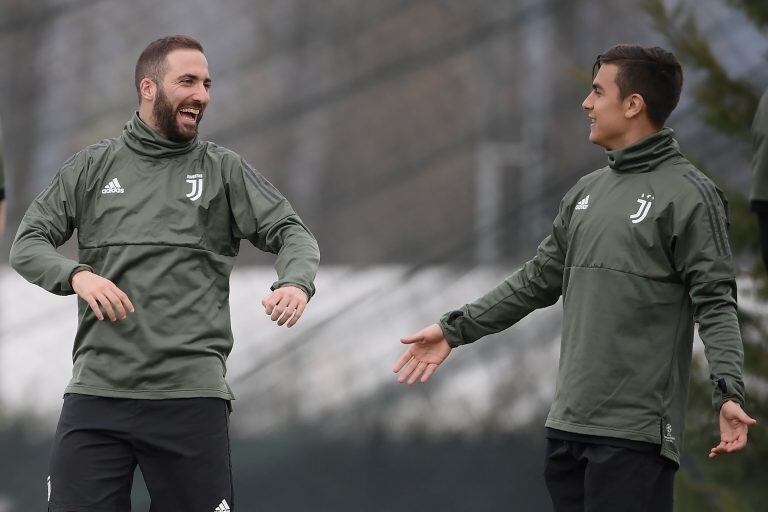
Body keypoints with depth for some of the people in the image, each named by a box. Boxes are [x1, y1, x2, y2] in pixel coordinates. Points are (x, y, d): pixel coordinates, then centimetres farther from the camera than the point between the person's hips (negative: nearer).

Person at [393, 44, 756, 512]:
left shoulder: (689, 194, -6)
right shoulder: (588, 192, 17)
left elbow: (715, 301, -11)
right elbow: (539, 279, 23)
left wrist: (729, 391, -25)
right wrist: (454, 329, 20)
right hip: (569, 422, 8)